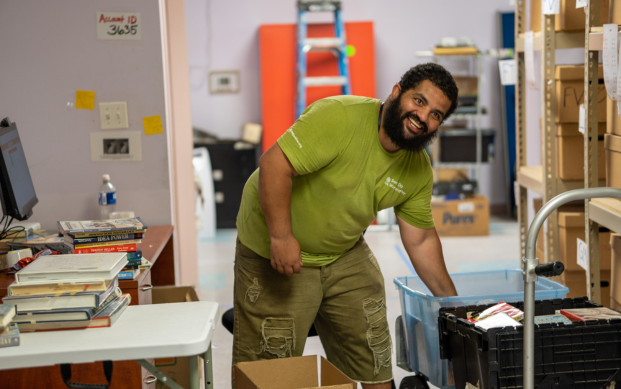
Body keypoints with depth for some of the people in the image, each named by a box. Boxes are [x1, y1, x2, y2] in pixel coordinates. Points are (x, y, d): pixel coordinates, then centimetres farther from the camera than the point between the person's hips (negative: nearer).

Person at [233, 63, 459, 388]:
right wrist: (281, 236, -32)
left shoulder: (419, 171, -3)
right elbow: (274, 163, -30)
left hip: (345, 254, 6)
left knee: (374, 358, 10)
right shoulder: (340, 117, -26)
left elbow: (420, 240, 5)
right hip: (274, 252, -6)